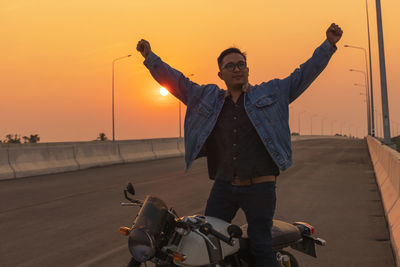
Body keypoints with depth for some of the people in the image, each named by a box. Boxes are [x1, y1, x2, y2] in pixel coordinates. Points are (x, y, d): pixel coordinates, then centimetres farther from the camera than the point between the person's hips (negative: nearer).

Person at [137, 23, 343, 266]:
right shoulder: (207, 97, 11)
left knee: (260, 244, 0)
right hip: (223, 186, 3)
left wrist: (329, 44, -3)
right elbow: (175, 81, 14)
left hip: (260, 188, -3)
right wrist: (150, 57, 10)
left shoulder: (272, 93, 7)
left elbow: (304, 75, 4)